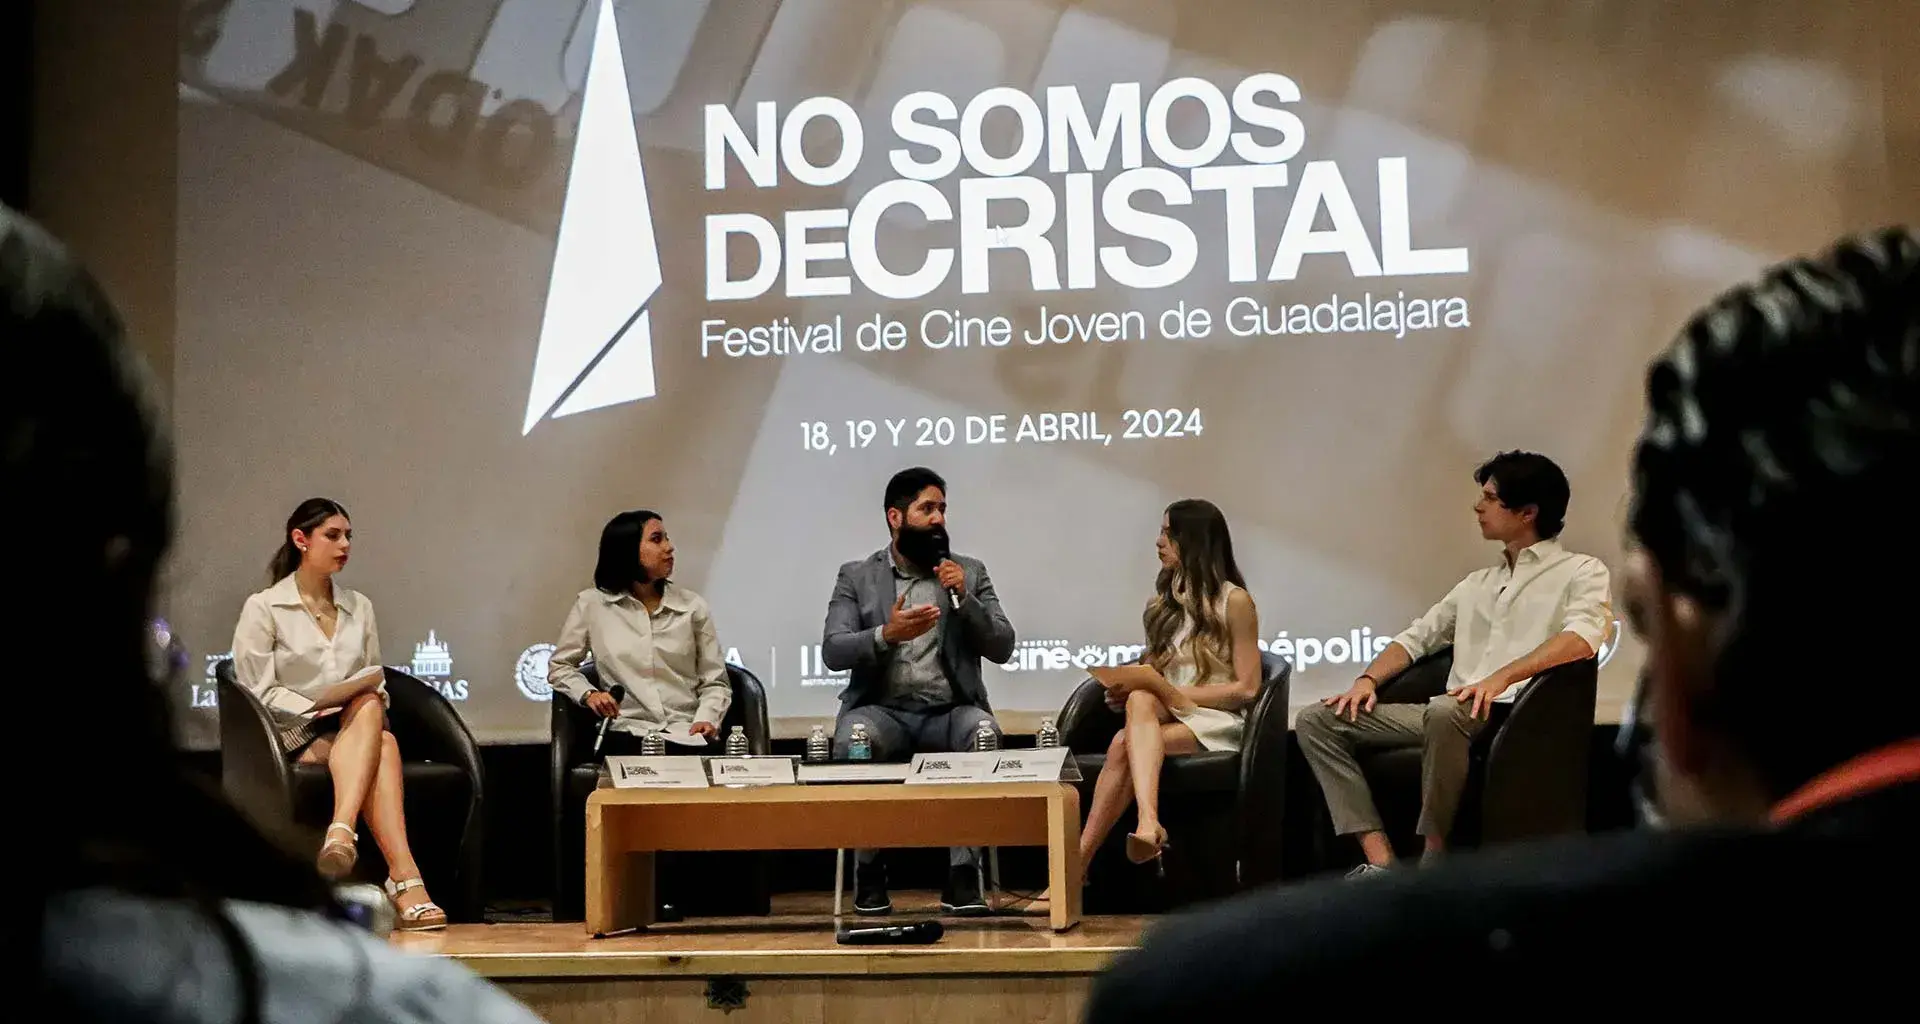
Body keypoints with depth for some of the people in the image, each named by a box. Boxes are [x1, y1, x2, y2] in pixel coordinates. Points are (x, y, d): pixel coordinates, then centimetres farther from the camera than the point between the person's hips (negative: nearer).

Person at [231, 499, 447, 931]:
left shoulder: (359, 607, 20)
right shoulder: (263, 608, 4)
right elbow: (259, 693, -3)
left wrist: (372, 703, -3)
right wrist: (316, 708, -18)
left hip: (357, 727, 4)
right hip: (294, 734, -4)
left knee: (370, 709, -36)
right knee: (383, 747, -36)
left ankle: (341, 832, -55)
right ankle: (405, 877, -52)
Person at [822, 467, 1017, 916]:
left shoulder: (969, 572, 13)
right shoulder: (856, 576, 10)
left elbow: (1002, 648, 5)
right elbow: (832, 651, -2)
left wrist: (964, 599, -9)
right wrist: (886, 635, -20)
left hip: (950, 711, 1)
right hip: (883, 709, -1)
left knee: (984, 733, -34)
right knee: (856, 739, -35)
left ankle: (963, 876, -26)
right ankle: (869, 871, -15)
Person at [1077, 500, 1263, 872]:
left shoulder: (1234, 601, -1)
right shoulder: (1165, 600, 20)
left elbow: (1246, 688, -6)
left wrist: (1175, 694, -12)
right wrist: (1130, 684, -5)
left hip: (1214, 721, -4)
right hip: (1165, 715, 4)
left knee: (1125, 744, -34)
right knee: (1140, 699, -36)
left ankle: (1078, 863, -46)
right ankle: (1148, 824, -58)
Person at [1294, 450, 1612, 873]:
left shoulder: (1581, 572, 4)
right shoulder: (1477, 584, 28)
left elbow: (1583, 637, -15)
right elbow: (1417, 637, 27)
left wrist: (1501, 678, -28)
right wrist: (1368, 679, 6)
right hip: (1451, 713, 7)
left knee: (1445, 711, -41)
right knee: (1316, 720, -6)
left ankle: (1432, 864, -26)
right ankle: (1380, 862, -20)